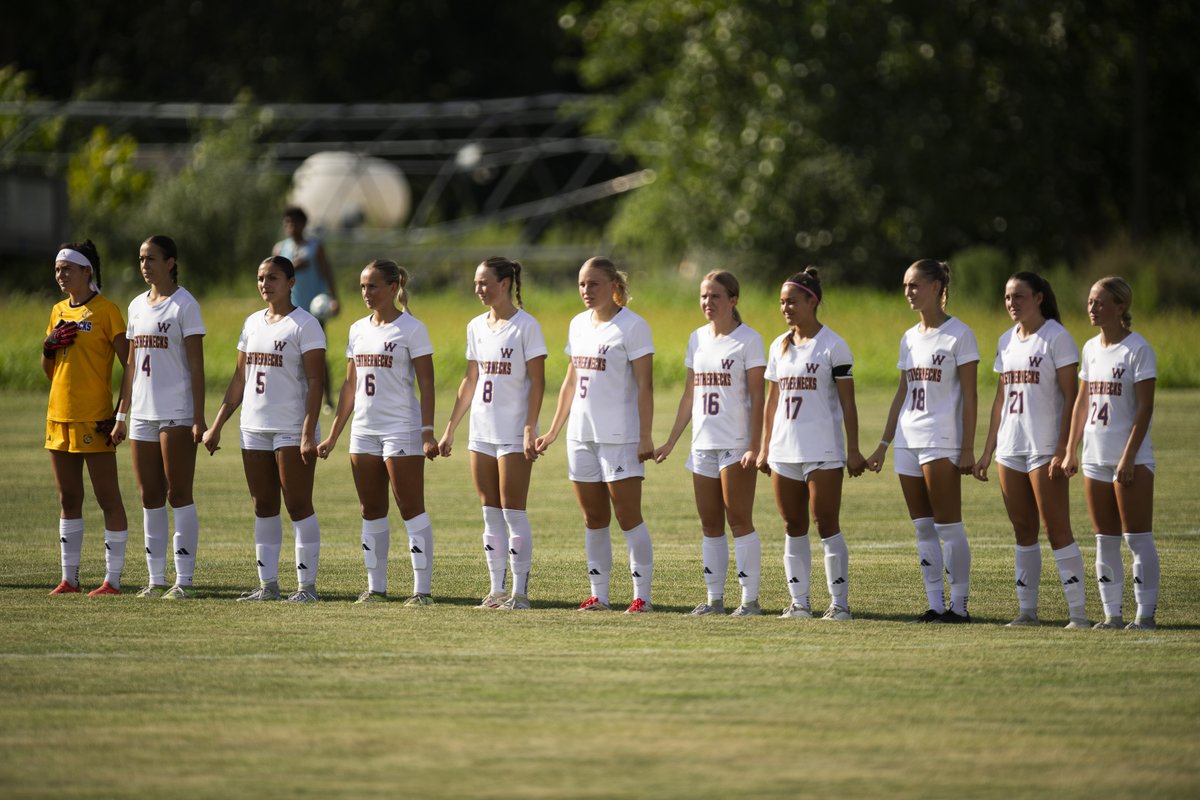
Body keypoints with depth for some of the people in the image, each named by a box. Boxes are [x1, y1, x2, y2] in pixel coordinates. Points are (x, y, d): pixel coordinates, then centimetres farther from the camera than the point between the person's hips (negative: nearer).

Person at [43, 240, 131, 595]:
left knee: (108, 499, -4)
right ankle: (69, 578, 15)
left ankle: (113, 580, -2)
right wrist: (49, 347, -1)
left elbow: (129, 365, -8)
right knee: (68, 500, 10)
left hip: (94, 419, -8)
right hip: (60, 416, 8)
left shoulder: (105, 311, -7)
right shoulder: (58, 312, 14)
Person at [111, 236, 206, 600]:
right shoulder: (137, 306, 15)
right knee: (150, 498, 7)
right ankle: (156, 579, 11)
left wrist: (199, 418, -14)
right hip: (142, 412, 7)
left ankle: (184, 579, -5)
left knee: (178, 494, -6)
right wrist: (122, 415, 15)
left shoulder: (184, 304, -5)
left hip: (177, 414, -7)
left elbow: (196, 365, -9)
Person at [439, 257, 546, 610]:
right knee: (491, 515, 7)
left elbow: (537, 382, -10)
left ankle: (519, 591, -2)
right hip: (482, 432, 7)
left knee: (513, 513, -6)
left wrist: (530, 429, -18)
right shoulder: (476, 327, 12)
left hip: (514, 434, -7)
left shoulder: (526, 326, -8)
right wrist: (450, 429, 17)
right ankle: (496, 589, 11)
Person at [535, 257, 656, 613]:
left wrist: (646, 436, -16)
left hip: (620, 435, -7)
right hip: (581, 434, 7)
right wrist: (553, 431, 20)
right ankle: (598, 594, 14)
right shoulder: (578, 324, 14)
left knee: (628, 516, -7)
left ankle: (642, 595, -5)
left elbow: (644, 385, -11)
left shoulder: (632, 326, -7)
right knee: (593, 519, 9)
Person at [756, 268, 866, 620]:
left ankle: (839, 602, -3)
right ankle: (798, 602, 10)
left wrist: (853, 450, -10)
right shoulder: (779, 346, 13)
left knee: (826, 525, -7)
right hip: (785, 451, 6)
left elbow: (847, 402, -6)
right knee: (793, 527, 6)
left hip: (823, 451, -6)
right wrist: (764, 447, 14)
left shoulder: (833, 346, -5)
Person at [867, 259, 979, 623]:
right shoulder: (909, 338, 15)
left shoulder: (958, 334, -5)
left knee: (948, 526, -8)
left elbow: (969, 395, -8)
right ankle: (936, 604, 9)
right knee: (923, 528, 6)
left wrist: (968, 448, -14)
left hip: (942, 440, -7)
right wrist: (883, 445, 17)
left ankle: (959, 604, -4)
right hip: (908, 440, 7)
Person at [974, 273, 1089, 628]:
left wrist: (1063, 449, -17)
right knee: (1023, 530, 8)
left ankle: (1078, 611, -9)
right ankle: (1027, 609, 11)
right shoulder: (1007, 341, 14)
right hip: (1010, 448, 7)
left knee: (1057, 530, -9)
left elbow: (1070, 397, -10)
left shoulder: (1056, 337, -7)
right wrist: (988, 450, 16)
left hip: (1045, 448, -7)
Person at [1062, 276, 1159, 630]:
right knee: (1105, 540, 8)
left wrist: (1129, 458, -18)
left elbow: (1145, 407, -13)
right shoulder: (1091, 348, 12)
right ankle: (1111, 612, 12)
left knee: (1138, 538, -5)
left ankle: (1146, 612, -3)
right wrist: (1071, 452, 12)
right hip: (1095, 457, 7)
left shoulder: (1137, 349, -9)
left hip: (1131, 459, -7)